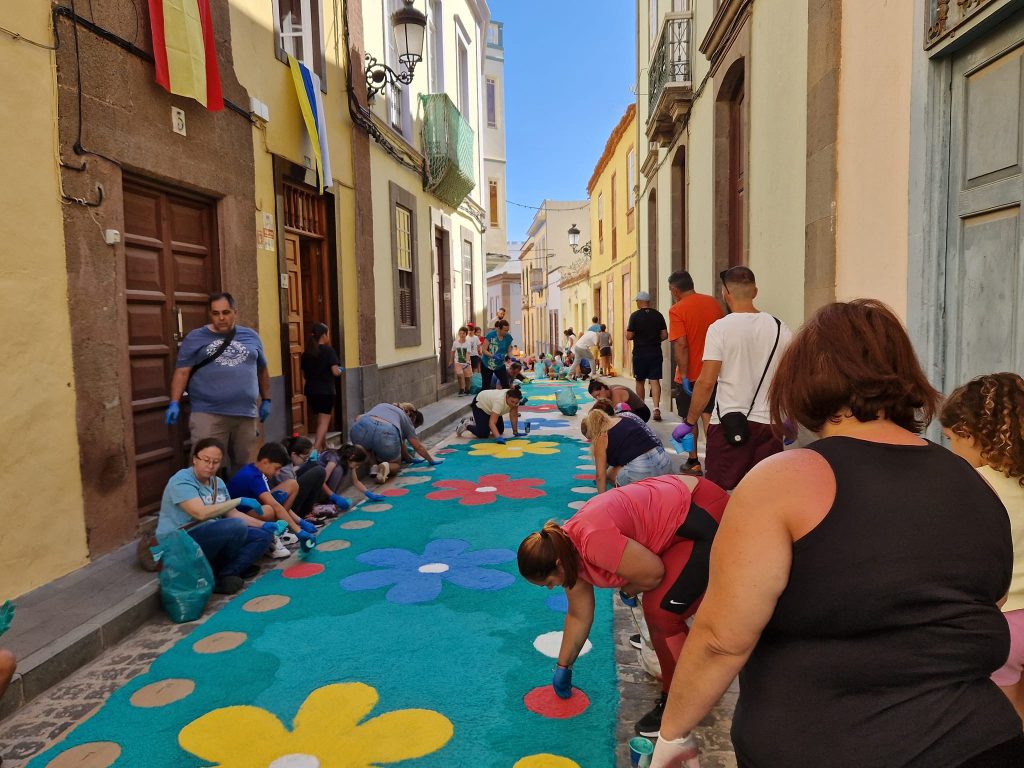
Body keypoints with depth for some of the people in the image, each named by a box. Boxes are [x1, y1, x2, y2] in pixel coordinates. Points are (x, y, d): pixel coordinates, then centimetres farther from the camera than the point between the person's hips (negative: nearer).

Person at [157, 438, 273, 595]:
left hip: (214, 538, 8)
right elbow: (201, 513, -27)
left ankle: (228, 573, -18)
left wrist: (263, 525, 0)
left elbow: (232, 514, 13)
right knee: (236, 527, -30)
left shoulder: (218, 483, 11)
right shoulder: (182, 480, -14)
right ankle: (219, 575, -7)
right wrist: (239, 501, -20)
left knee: (263, 535, -3)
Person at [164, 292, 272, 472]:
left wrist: (266, 400, 19)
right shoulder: (195, 338, 5)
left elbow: (262, 370, 21)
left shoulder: (251, 336, 14)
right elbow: (182, 372, -1)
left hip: (246, 414, 3)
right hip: (208, 414, -3)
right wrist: (175, 403, -11)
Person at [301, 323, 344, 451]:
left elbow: (304, 374, 11)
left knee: (320, 420, 19)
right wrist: (341, 370, 6)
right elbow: (335, 371, -15)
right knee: (324, 421, -3)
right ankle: (316, 449, -16)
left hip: (310, 391, 6)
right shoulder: (328, 350, -9)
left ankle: (323, 447, 28)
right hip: (326, 391, -6)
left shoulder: (306, 353, 7)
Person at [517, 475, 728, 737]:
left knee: (661, 611, -9)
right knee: (655, 604, 21)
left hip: (704, 516, -9)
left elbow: (653, 572, -22)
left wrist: (629, 589, -1)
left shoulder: (593, 542, -29)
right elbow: (579, 615, 14)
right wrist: (563, 667, 22)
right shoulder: (567, 551, 2)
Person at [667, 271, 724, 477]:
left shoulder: (677, 310, -14)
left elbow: (681, 345, -21)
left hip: (689, 375, -4)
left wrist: (684, 376, -18)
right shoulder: (713, 302, 3)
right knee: (708, 414, 14)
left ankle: (693, 462, 18)